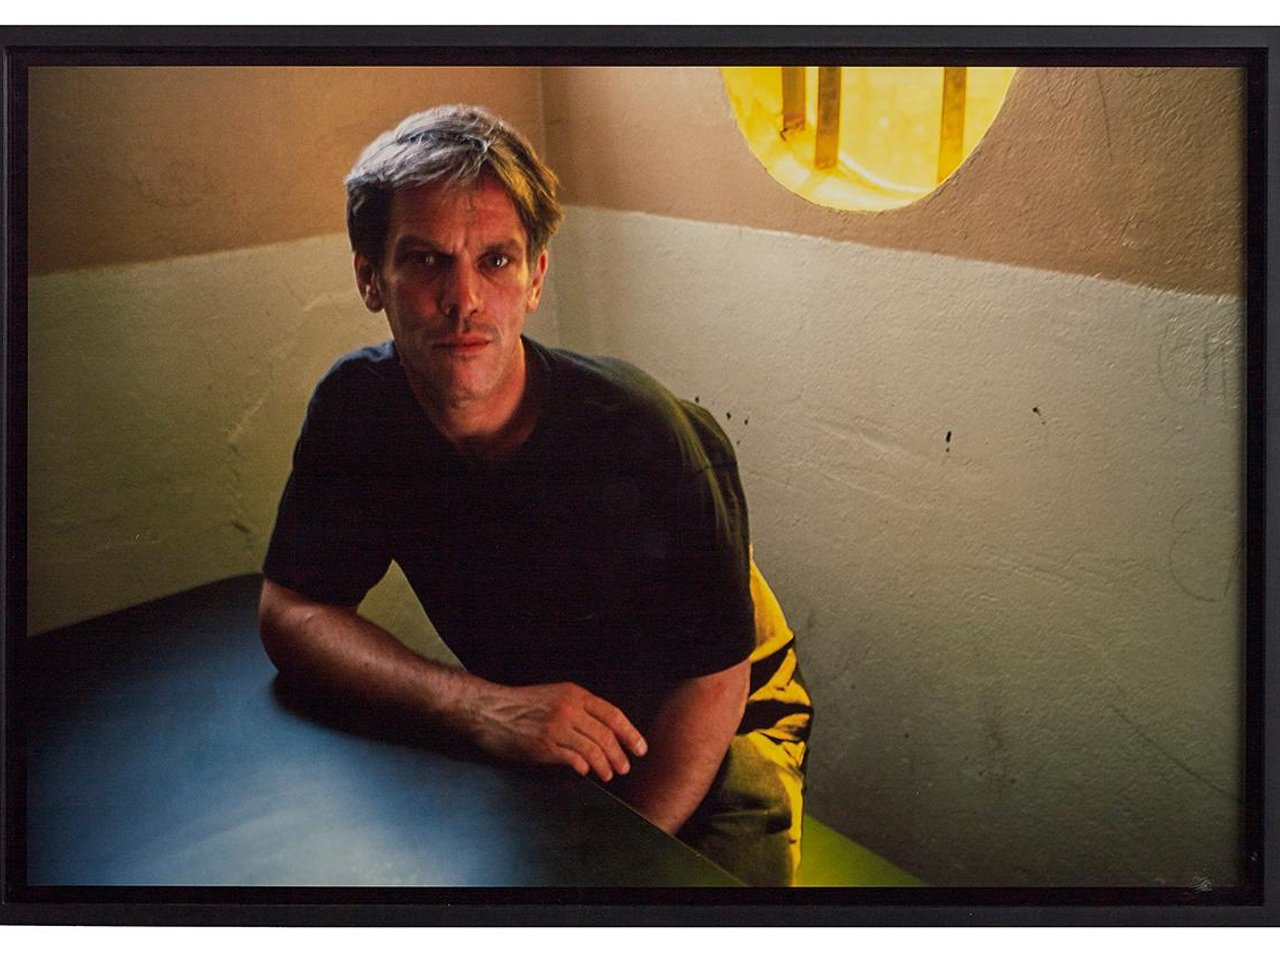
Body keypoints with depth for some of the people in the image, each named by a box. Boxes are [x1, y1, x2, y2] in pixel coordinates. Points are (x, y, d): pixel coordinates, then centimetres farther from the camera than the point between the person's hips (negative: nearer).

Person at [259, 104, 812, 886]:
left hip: (711, 734, -4)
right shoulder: (357, 406, -17)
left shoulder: (645, 437, -30)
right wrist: (476, 706, -29)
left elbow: (712, 681, -20)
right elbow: (291, 612, -14)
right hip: (534, 733, 4)